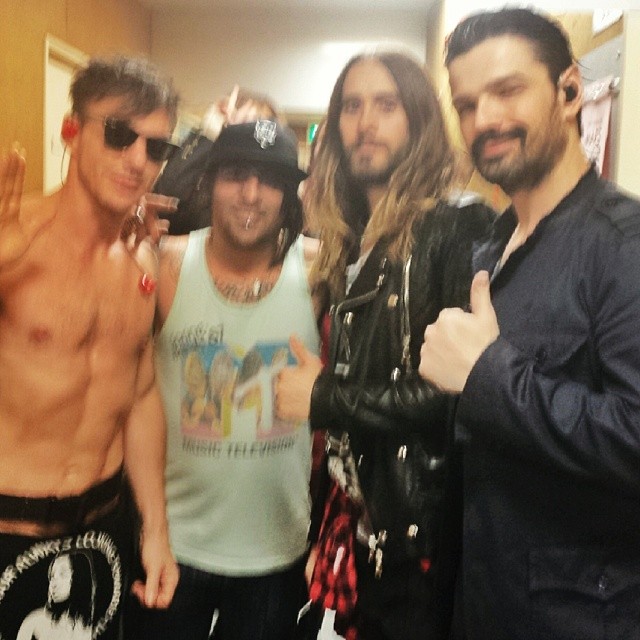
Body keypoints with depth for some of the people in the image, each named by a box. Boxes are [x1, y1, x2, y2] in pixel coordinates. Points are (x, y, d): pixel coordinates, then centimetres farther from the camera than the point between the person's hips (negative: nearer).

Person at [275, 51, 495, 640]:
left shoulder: (460, 229, -13)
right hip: (357, 513, 7)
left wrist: (326, 398, -14)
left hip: (422, 527, -6)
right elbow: (344, 374, 11)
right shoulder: (349, 241, 9)